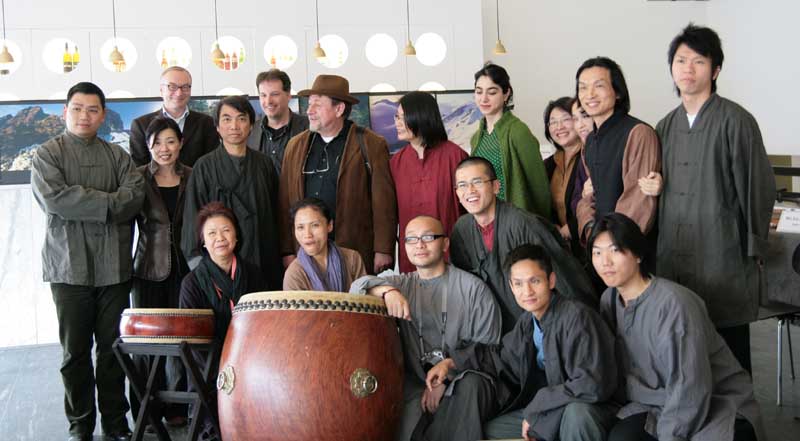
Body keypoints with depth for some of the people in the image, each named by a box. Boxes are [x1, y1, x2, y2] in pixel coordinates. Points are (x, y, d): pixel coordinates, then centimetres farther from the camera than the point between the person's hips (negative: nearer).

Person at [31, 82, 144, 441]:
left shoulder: (117, 155, 14)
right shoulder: (48, 154, 6)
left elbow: (137, 193, -2)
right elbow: (55, 197, -11)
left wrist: (85, 205, -11)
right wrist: (108, 202, -10)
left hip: (115, 265, 2)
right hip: (70, 266, -2)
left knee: (114, 347, 4)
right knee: (75, 350, 4)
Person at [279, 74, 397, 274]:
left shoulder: (372, 145, 0)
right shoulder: (295, 146, 13)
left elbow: (384, 203, -3)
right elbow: (286, 203, 11)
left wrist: (383, 251, -7)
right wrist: (287, 251, 5)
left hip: (357, 256, -3)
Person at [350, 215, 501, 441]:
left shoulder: (473, 288, 3)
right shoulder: (403, 284, 15)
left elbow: (487, 346, -4)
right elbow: (358, 286, -1)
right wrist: (388, 291, -22)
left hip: (460, 381, 0)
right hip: (415, 382, 0)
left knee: (469, 385, -33)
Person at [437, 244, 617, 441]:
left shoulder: (576, 316, -24)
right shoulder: (527, 320, 3)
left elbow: (591, 385, -29)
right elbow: (504, 356, 23)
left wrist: (535, 408, -19)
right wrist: (452, 363, 13)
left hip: (584, 411, -7)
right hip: (545, 412, 8)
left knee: (577, 412, -39)